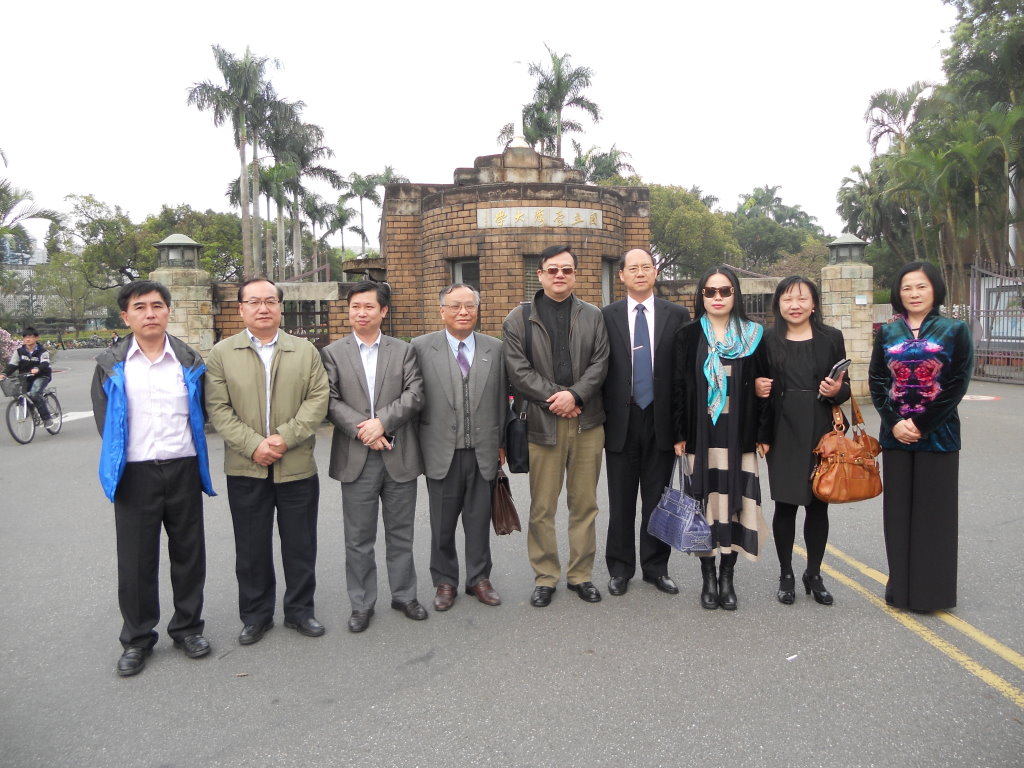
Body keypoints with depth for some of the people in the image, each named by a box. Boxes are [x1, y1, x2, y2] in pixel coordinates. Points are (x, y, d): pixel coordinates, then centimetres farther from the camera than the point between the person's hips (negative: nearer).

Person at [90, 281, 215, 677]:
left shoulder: (189, 360, 2)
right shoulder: (110, 365, 1)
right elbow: (105, 422, 7)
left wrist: (187, 453, 6)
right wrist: (121, 460, 6)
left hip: (183, 468, 1)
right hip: (135, 473, 0)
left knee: (188, 552, 9)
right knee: (135, 559, 7)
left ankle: (188, 627, 26)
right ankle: (137, 639, 23)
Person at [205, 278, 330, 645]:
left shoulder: (306, 350, 6)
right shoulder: (222, 353, 4)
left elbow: (317, 399, -3)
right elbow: (218, 408, -3)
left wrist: (285, 437, -14)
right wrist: (253, 444, -14)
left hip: (297, 466, 1)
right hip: (245, 470, 0)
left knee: (300, 545, 9)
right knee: (251, 547, 10)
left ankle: (300, 609, 26)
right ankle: (255, 615, 26)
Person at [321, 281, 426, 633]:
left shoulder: (404, 350, 7)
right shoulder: (333, 353, 6)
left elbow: (414, 395, -4)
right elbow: (330, 401, -4)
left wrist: (382, 422, -16)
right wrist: (361, 430, -16)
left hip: (399, 456, 1)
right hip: (356, 458, 0)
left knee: (401, 533, 12)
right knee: (358, 538, 8)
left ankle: (404, 595, 28)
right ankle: (361, 604, 22)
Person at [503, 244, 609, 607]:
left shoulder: (593, 316, 10)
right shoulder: (519, 318, 4)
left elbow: (599, 364, 2)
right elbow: (519, 371, -4)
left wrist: (574, 394, -13)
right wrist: (555, 398, -11)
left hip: (586, 422, 2)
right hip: (542, 423, -1)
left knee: (585, 504, 9)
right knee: (542, 507, 4)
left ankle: (581, 574, 22)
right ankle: (545, 577, 19)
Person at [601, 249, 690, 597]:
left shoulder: (677, 315, 3)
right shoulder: (606, 316, 2)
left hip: (661, 419, 1)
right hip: (621, 420, 0)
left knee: (657, 499, 10)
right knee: (621, 500, 8)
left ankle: (656, 567, 24)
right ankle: (620, 568, 22)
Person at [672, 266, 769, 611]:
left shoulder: (753, 336, 6)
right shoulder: (688, 336, 4)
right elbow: (679, 386, 3)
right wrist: (680, 435, -2)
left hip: (739, 435, 1)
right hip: (701, 434, 0)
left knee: (735, 502, 3)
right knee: (705, 502, 3)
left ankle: (727, 576, 17)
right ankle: (708, 577, 16)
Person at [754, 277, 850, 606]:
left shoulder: (831, 338, 5)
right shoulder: (768, 341, 4)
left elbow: (845, 386, 9)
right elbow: (760, 388, 8)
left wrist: (837, 391, -13)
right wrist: (762, 435, -6)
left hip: (821, 433, 1)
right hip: (783, 434, -1)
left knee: (818, 504, 6)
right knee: (785, 504, 2)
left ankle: (814, 574, 24)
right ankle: (786, 575, 19)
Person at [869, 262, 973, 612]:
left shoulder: (955, 330, 0)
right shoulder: (888, 333, 8)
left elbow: (958, 383, -6)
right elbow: (876, 380, 3)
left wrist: (921, 424, -12)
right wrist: (895, 422, -10)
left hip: (938, 434, -2)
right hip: (895, 435, 3)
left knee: (933, 510, 2)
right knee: (899, 509, 7)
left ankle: (932, 590, 14)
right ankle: (901, 586, 18)